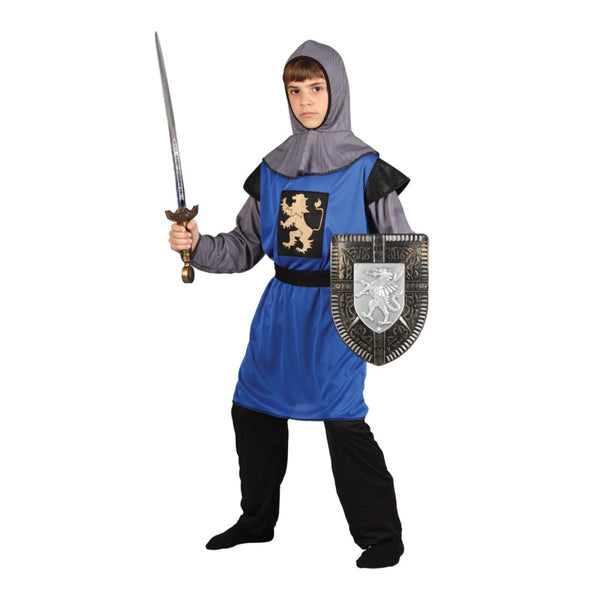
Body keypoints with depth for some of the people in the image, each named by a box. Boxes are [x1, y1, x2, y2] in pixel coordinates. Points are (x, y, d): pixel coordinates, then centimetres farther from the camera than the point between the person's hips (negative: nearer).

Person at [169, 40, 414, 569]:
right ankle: (258, 521, 28)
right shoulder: (271, 170, 10)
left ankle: (382, 534, 3)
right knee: (253, 407, 9)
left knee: (343, 417, -13)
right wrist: (197, 245, -5)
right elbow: (245, 246, 12)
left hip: (338, 311, -5)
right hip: (281, 308, 6)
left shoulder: (364, 168, -3)